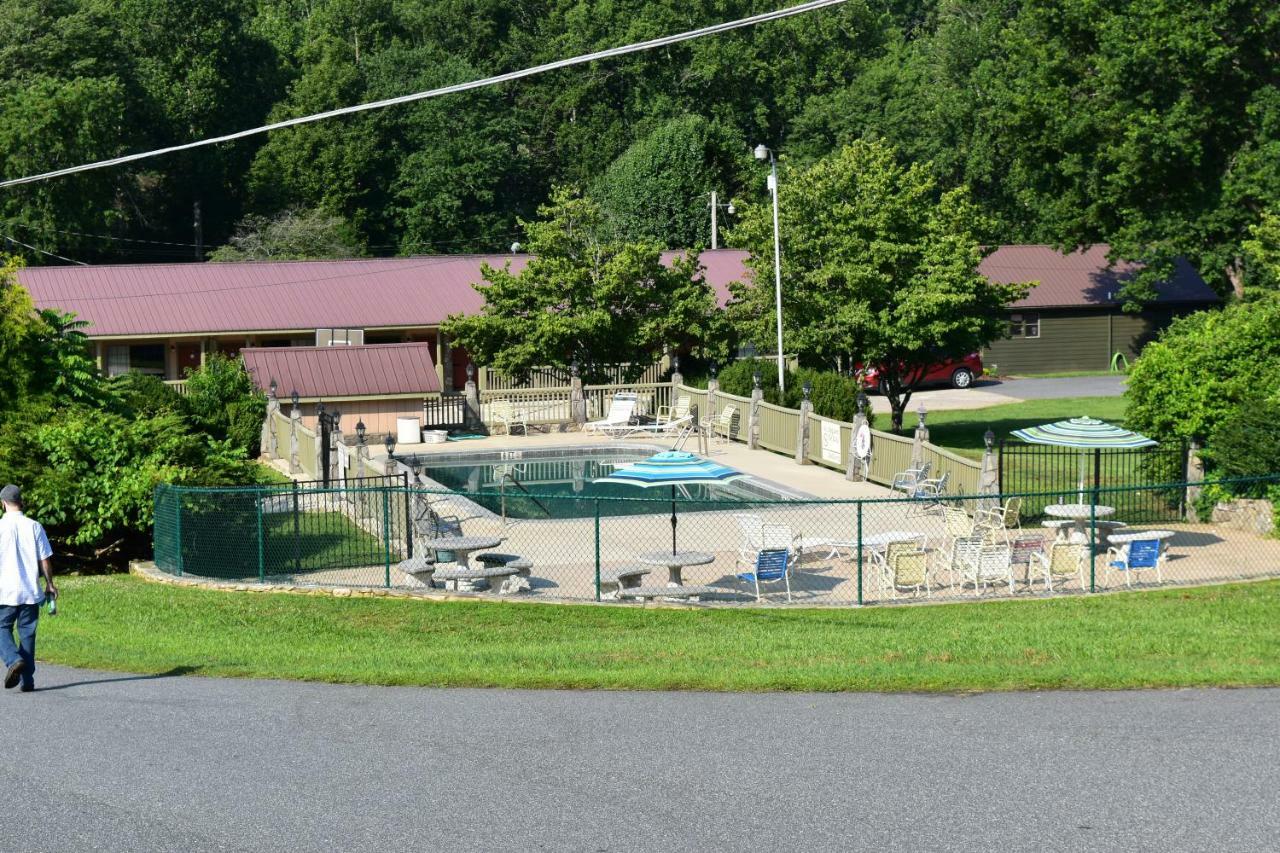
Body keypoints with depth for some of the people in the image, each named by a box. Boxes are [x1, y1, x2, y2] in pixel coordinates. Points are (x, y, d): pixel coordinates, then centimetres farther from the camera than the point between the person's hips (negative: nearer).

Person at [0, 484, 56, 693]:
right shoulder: (34, 527, 0)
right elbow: (45, 559, 2)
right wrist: (49, 584, 15)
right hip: (31, 591, 2)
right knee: (27, 633, 9)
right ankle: (28, 680, 7)